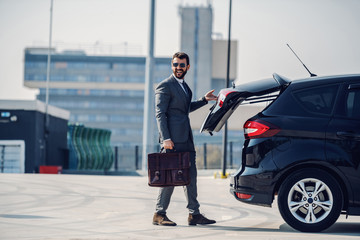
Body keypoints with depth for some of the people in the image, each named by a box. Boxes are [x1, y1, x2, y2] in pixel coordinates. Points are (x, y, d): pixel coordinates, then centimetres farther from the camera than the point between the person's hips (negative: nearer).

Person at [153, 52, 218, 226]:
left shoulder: (184, 86, 19)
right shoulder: (165, 86, -7)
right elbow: (160, 114, -13)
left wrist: (204, 100, 31)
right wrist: (166, 138, -20)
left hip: (186, 140, 9)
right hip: (173, 140, -9)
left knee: (190, 176, 8)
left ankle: (194, 214, 13)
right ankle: (159, 214, 0)